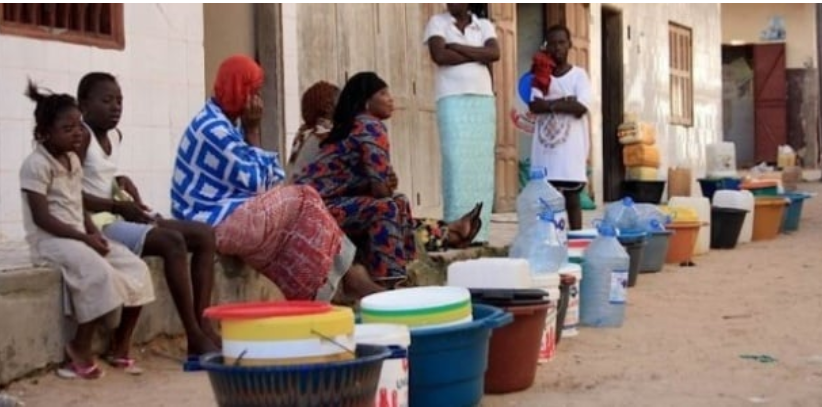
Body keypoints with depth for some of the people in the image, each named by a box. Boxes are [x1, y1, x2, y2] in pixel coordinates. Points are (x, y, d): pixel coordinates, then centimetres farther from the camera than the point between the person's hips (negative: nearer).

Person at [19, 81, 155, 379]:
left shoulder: (73, 160, 14)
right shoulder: (36, 164, -12)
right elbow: (42, 218, -18)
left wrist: (94, 234, -3)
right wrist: (84, 238, -21)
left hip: (78, 237, 9)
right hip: (50, 240, -9)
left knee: (136, 269, -7)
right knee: (100, 274, -33)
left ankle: (120, 346, 2)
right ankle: (80, 348, -17)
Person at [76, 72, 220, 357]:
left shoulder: (115, 136, 15)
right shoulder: (81, 136, -10)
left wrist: (132, 200, 6)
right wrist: (117, 205, -18)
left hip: (121, 217, 9)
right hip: (98, 223, -9)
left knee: (204, 235, -1)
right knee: (172, 243, -28)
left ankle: (203, 325, -10)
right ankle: (195, 338, -24)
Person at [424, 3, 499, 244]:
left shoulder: (484, 25, 15)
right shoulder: (438, 22, 7)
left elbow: (494, 53, -4)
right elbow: (440, 56, -10)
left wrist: (456, 47, -8)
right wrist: (477, 55, -4)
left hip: (483, 100, 3)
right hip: (452, 101, -3)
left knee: (482, 167, 0)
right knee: (457, 165, -11)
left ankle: (479, 232, 2)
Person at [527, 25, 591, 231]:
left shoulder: (579, 75, 2)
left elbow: (580, 108, -12)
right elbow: (535, 105, -6)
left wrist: (550, 104, -8)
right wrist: (564, 102, -12)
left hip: (571, 147, -2)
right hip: (545, 146, 2)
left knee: (572, 198, 3)